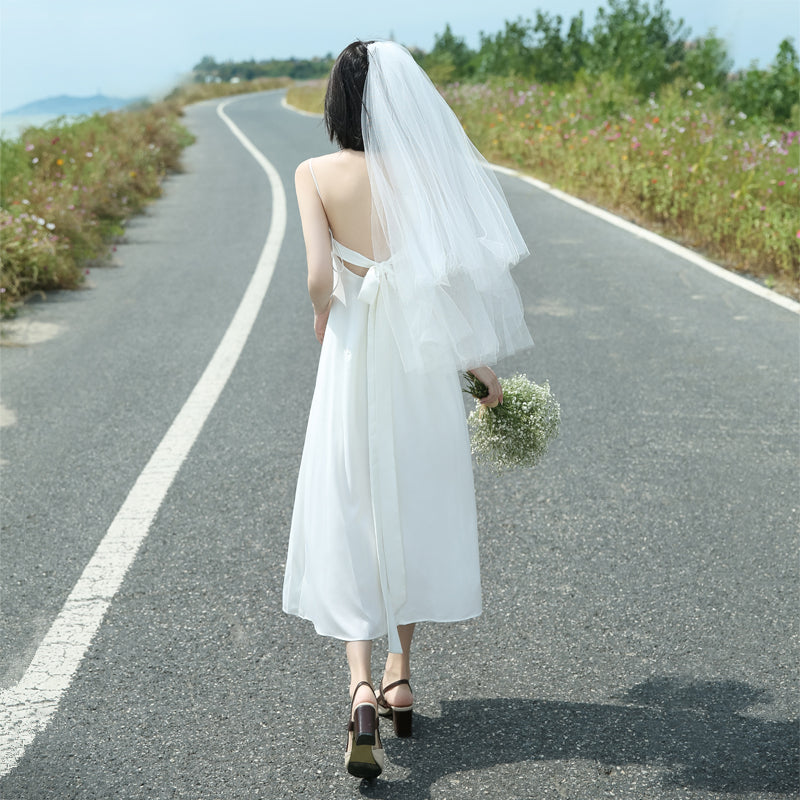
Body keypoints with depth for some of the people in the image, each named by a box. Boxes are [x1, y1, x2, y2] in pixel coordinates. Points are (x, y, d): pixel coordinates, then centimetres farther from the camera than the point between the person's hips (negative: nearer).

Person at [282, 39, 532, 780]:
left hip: (355, 357, -2)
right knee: (417, 510, 18)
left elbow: (319, 279, -13)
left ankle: (363, 689, -13)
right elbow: (456, 279, -5)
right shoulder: (428, 171, -4)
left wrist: (323, 320, 10)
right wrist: (487, 373, 5)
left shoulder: (316, 175, -6)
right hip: (425, 357, 2)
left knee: (348, 516, 5)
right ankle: (402, 677, 29)